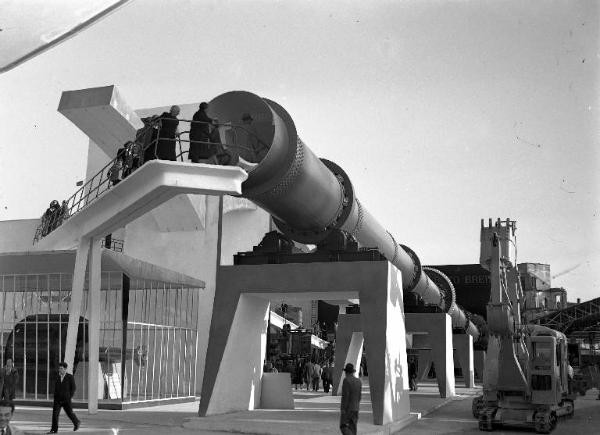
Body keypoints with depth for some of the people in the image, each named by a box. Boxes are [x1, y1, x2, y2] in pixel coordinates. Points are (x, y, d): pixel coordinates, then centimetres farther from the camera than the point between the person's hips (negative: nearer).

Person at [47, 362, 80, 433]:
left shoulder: (70, 377, -6)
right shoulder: (58, 377, 6)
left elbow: (73, 388, -4)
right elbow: (56, 387, 17)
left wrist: (69, 397, -8)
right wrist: (55, 396, 8)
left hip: (66, 399, -4)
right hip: (57, 399, 4)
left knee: (70, 413, 7)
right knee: (55, 413, -6)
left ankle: (77, 423, 33)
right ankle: (54, 429, -3)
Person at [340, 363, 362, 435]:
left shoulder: (346, 380, -15)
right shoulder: (359, 381, 7)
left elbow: (345, 396, -19)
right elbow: (359, 396, 13)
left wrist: (343, 409, -17)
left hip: (347, 408, -7)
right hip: (355, 408, 7)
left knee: (343, 427, -1)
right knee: (352, 428, 10)